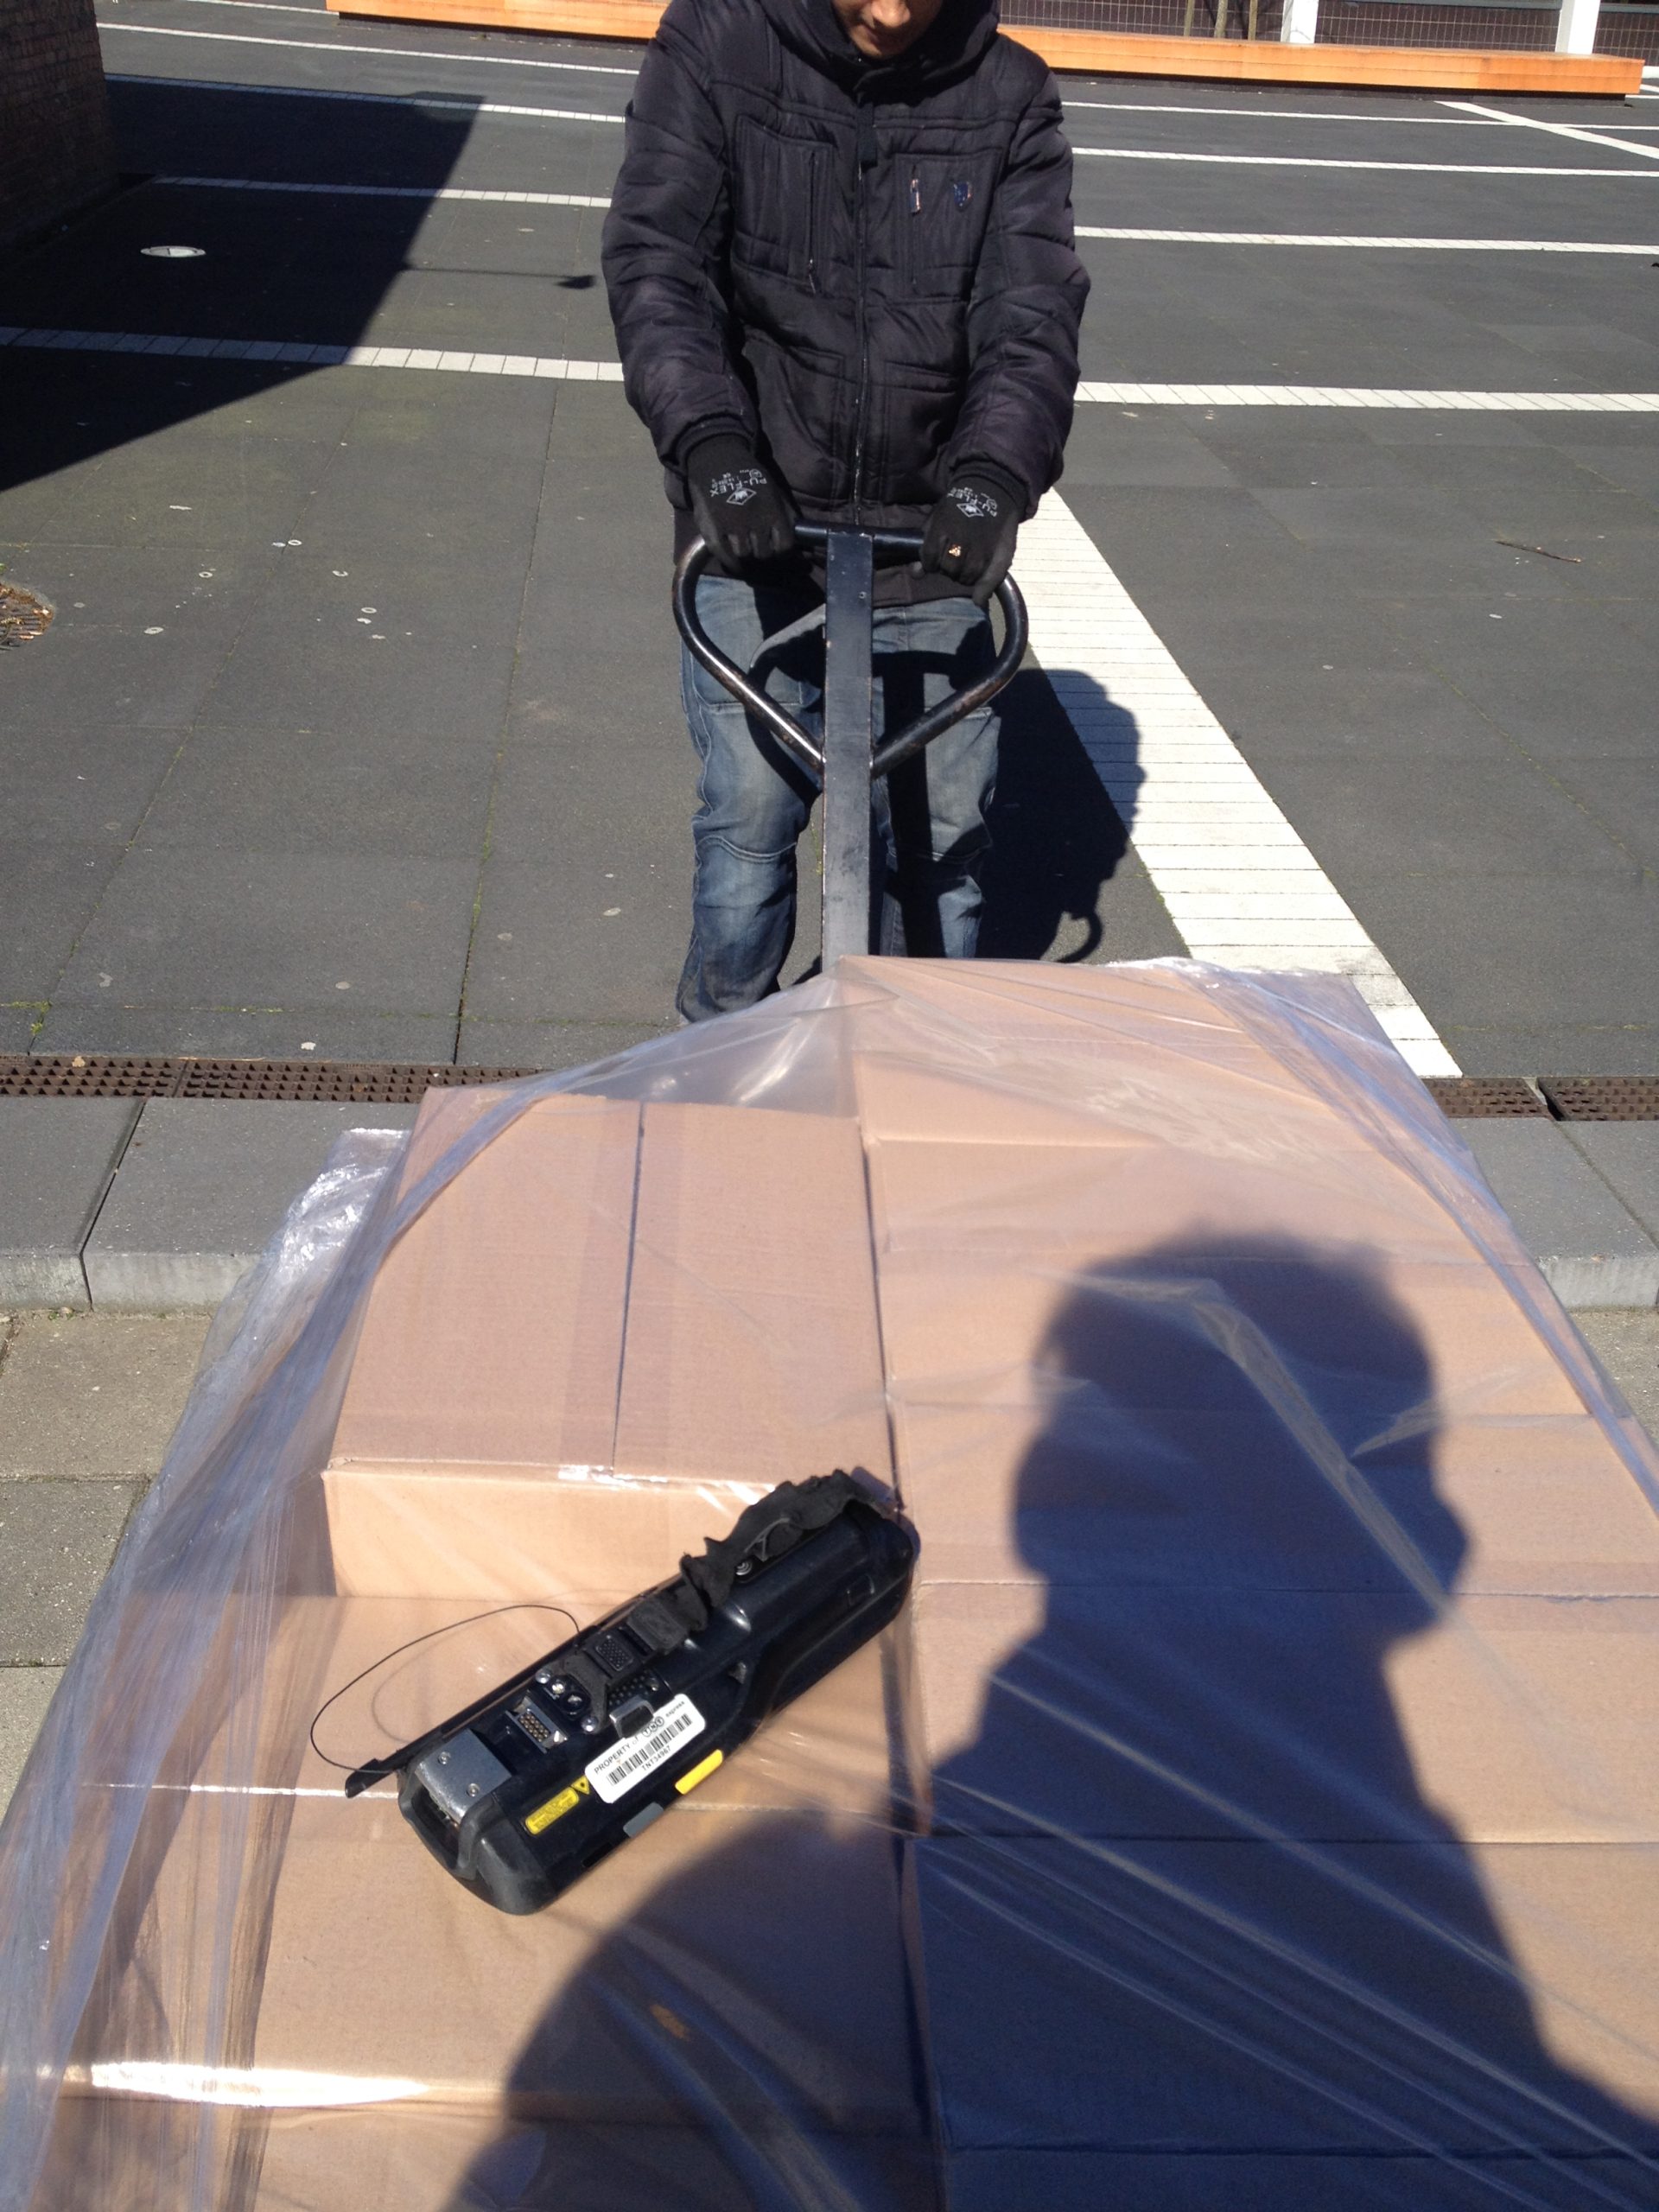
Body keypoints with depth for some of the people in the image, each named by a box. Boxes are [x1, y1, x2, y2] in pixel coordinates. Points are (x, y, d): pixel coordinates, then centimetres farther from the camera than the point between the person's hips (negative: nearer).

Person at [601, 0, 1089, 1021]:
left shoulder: (1010, 97, 2)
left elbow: (1035, 306, -8)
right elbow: (656, 259, -11)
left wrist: (995, 470, -27)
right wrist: (710, 441, -28)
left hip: (933, 544, 2)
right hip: (756, 528, -1)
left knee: (944, 831, 6)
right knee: (750, 816, -2)